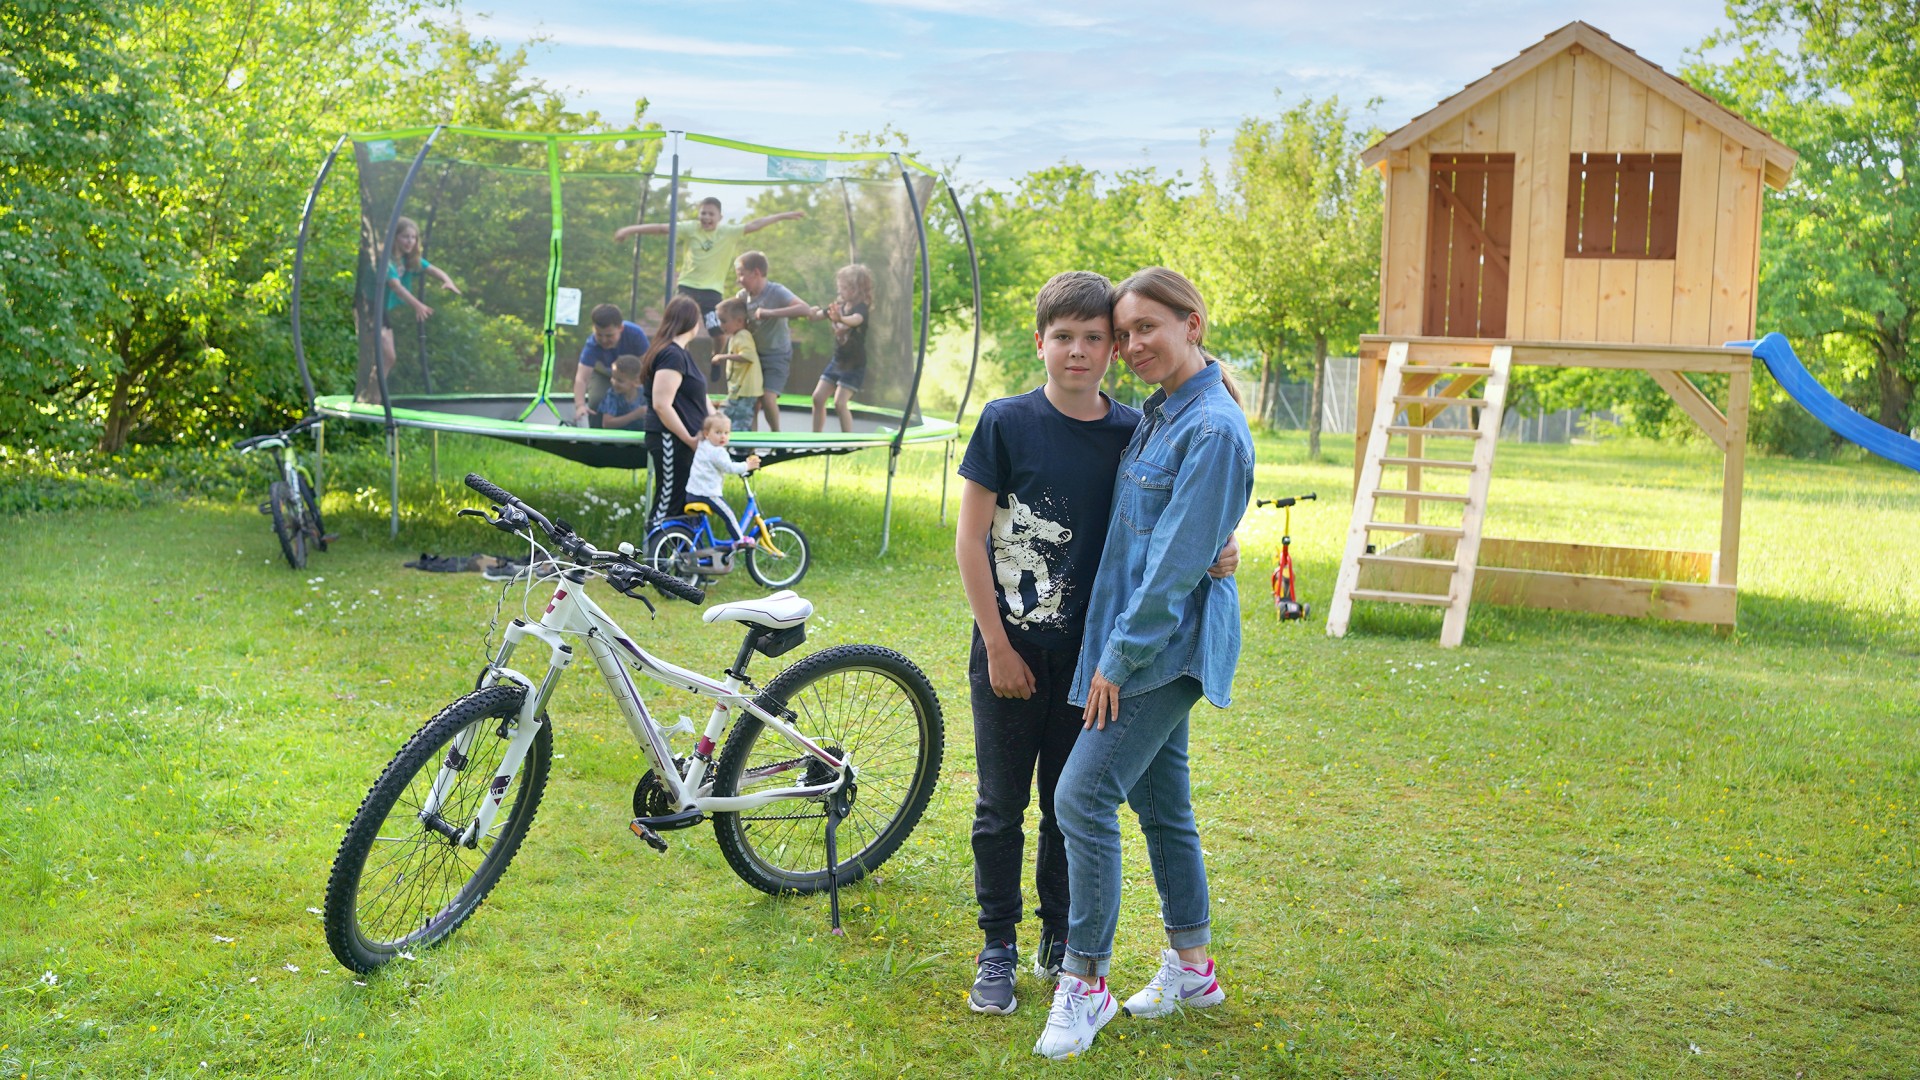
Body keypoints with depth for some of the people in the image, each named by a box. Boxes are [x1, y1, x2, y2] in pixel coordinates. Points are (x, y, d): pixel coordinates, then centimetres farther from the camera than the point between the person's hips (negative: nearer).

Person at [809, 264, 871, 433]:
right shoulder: (839, 306, 3)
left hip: (854, 364, -8)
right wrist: (813, 311, -10)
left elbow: (855, 320, -44)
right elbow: (816, 315, 12)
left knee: (839, 403, -16)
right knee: (818, 398, 7)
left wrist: (840, 319, -63)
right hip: (838, 361, 8)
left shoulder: (861, 308, -19)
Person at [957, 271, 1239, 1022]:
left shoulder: (1132, 434, 0)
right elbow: (970, 538, -6)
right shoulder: (1007, 422, -8)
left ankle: (1060, 944, 27)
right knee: (1001, 805, 7)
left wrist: (1213, 556, -15)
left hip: (1089, 651, 2)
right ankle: (997, 950, 20)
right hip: (1010, 648, -2)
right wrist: (998, 645, -9)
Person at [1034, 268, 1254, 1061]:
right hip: (1150, 644, 9)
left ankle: (1084, 985, -1)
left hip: (1169, 646, -9)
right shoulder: (1156, 414, 11)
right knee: (1159, 800, 15)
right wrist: (1117, 648, 14)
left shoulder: (1214, 430, -18)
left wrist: (1122, 656, -17)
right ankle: (1191, 968, 28)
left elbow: (1180, 560, -20)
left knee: (1083, 797, -11)